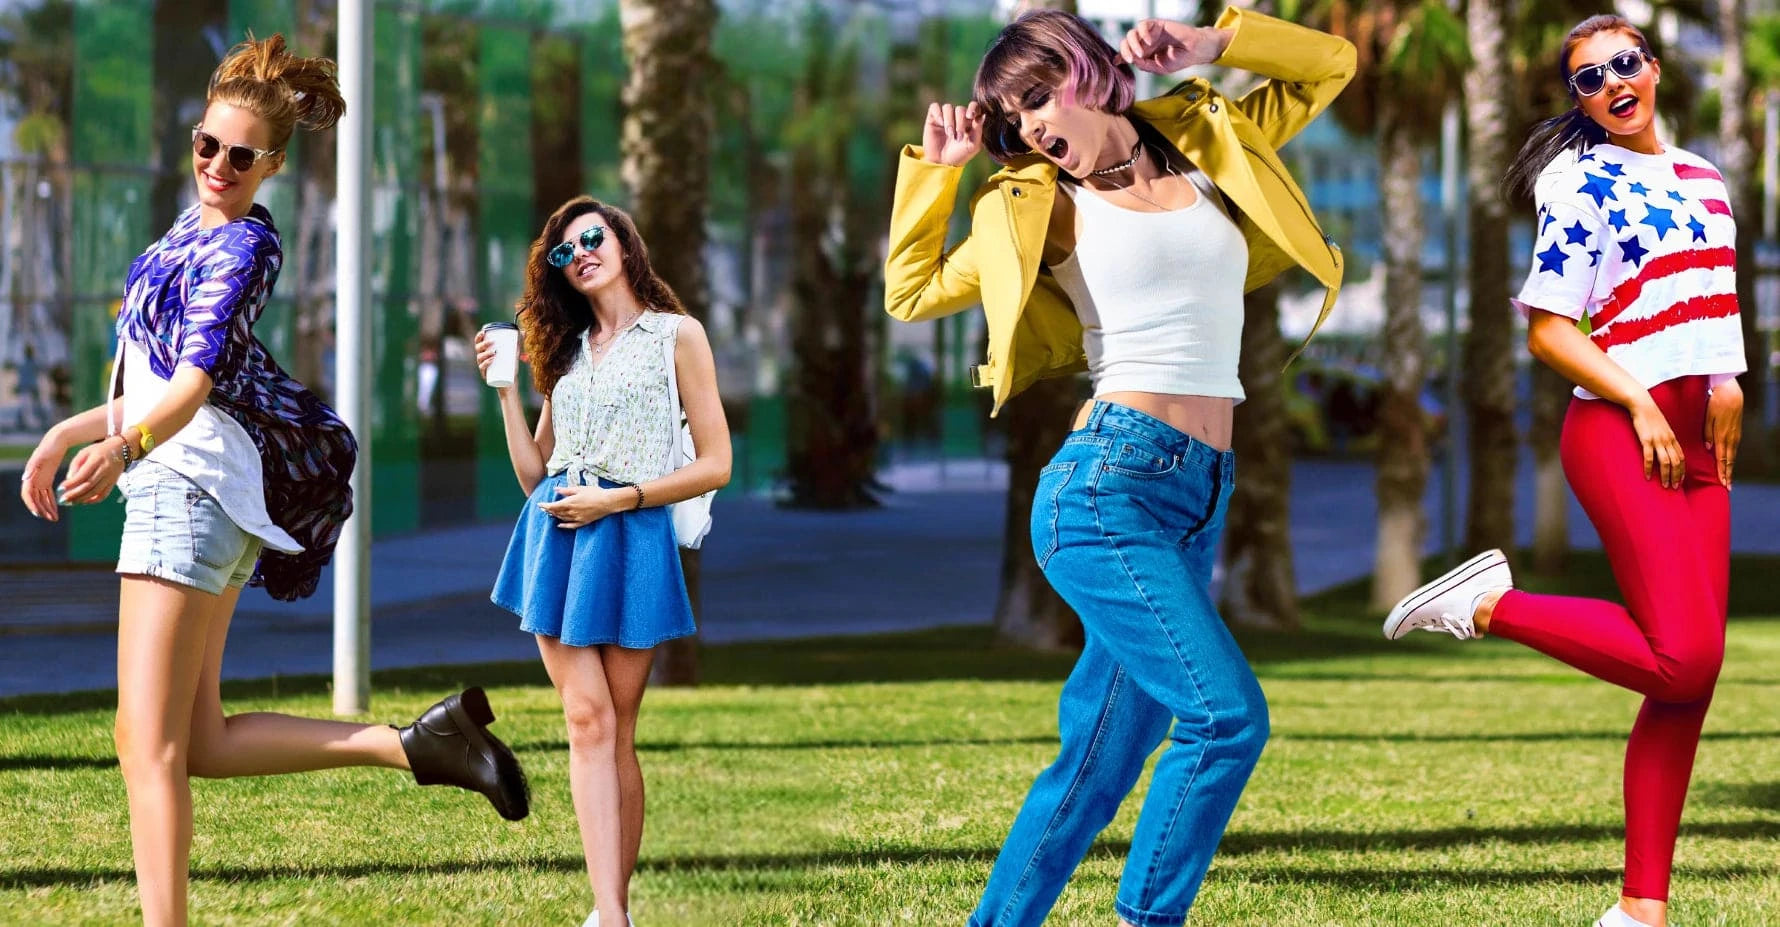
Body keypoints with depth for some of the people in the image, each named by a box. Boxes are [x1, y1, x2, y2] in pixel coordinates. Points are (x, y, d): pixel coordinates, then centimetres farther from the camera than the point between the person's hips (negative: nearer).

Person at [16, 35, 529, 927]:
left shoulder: (240, 247, -7)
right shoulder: (195, 232, 21)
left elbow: (196, 379, -22)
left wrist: (124, 447, -35)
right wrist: (67, 433, 27)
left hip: (189, 481, -10)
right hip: (191, 493, 10)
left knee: (149, 744, -11)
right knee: (198, 744, 8)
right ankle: (415, 742, 5)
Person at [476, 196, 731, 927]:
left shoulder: (677, 335, 4)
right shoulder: (568, 351, 18)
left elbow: (714, 464, -2)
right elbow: (534, 475, 16)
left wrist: (617, 499, -9)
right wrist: (505, 389, 6)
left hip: (628, 538, -3)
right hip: (555, 535, 3)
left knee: (614, 729, -2)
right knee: (588, 722, -8)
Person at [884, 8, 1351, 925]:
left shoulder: (1205, 145, 15)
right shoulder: (1039, 206, 6)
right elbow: (911, 292, 14)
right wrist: (934, 166, 8)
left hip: (1196, 503, 5)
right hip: (1108, 487, -5)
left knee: (1101, 760, 5)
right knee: (1226, 716, -18)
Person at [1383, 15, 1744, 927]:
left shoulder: (1702, 178, 18)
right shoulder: (1582, 183, -4)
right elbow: (1548, 329, -8)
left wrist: (1726, 383, 9)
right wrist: (1641, 406, -18)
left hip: (1697, 444, 8)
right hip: (1619, 432, -8)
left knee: (1689, 680, 2)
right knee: (1681, 660, -21)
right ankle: (1489, 604, -6)